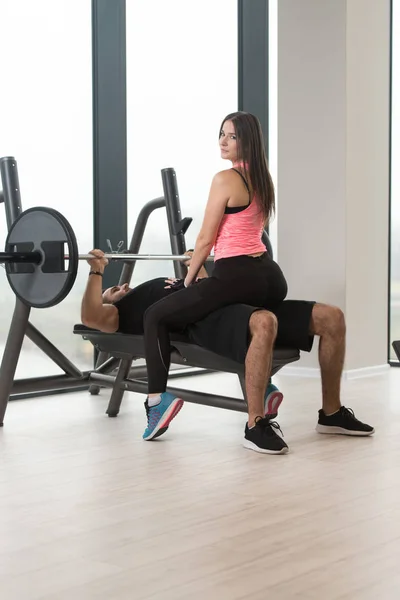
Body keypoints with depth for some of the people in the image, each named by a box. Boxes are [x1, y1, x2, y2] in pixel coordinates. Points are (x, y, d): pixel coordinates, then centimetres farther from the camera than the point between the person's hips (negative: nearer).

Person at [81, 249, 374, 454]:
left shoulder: (154, 293, 41)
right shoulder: (120, 311, 17)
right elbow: (90, 317, -4)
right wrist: (96, 272, -4)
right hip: (202, 320, -8)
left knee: (331, 317, -7)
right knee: (264, 324, -45)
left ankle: (331, 413, 3)